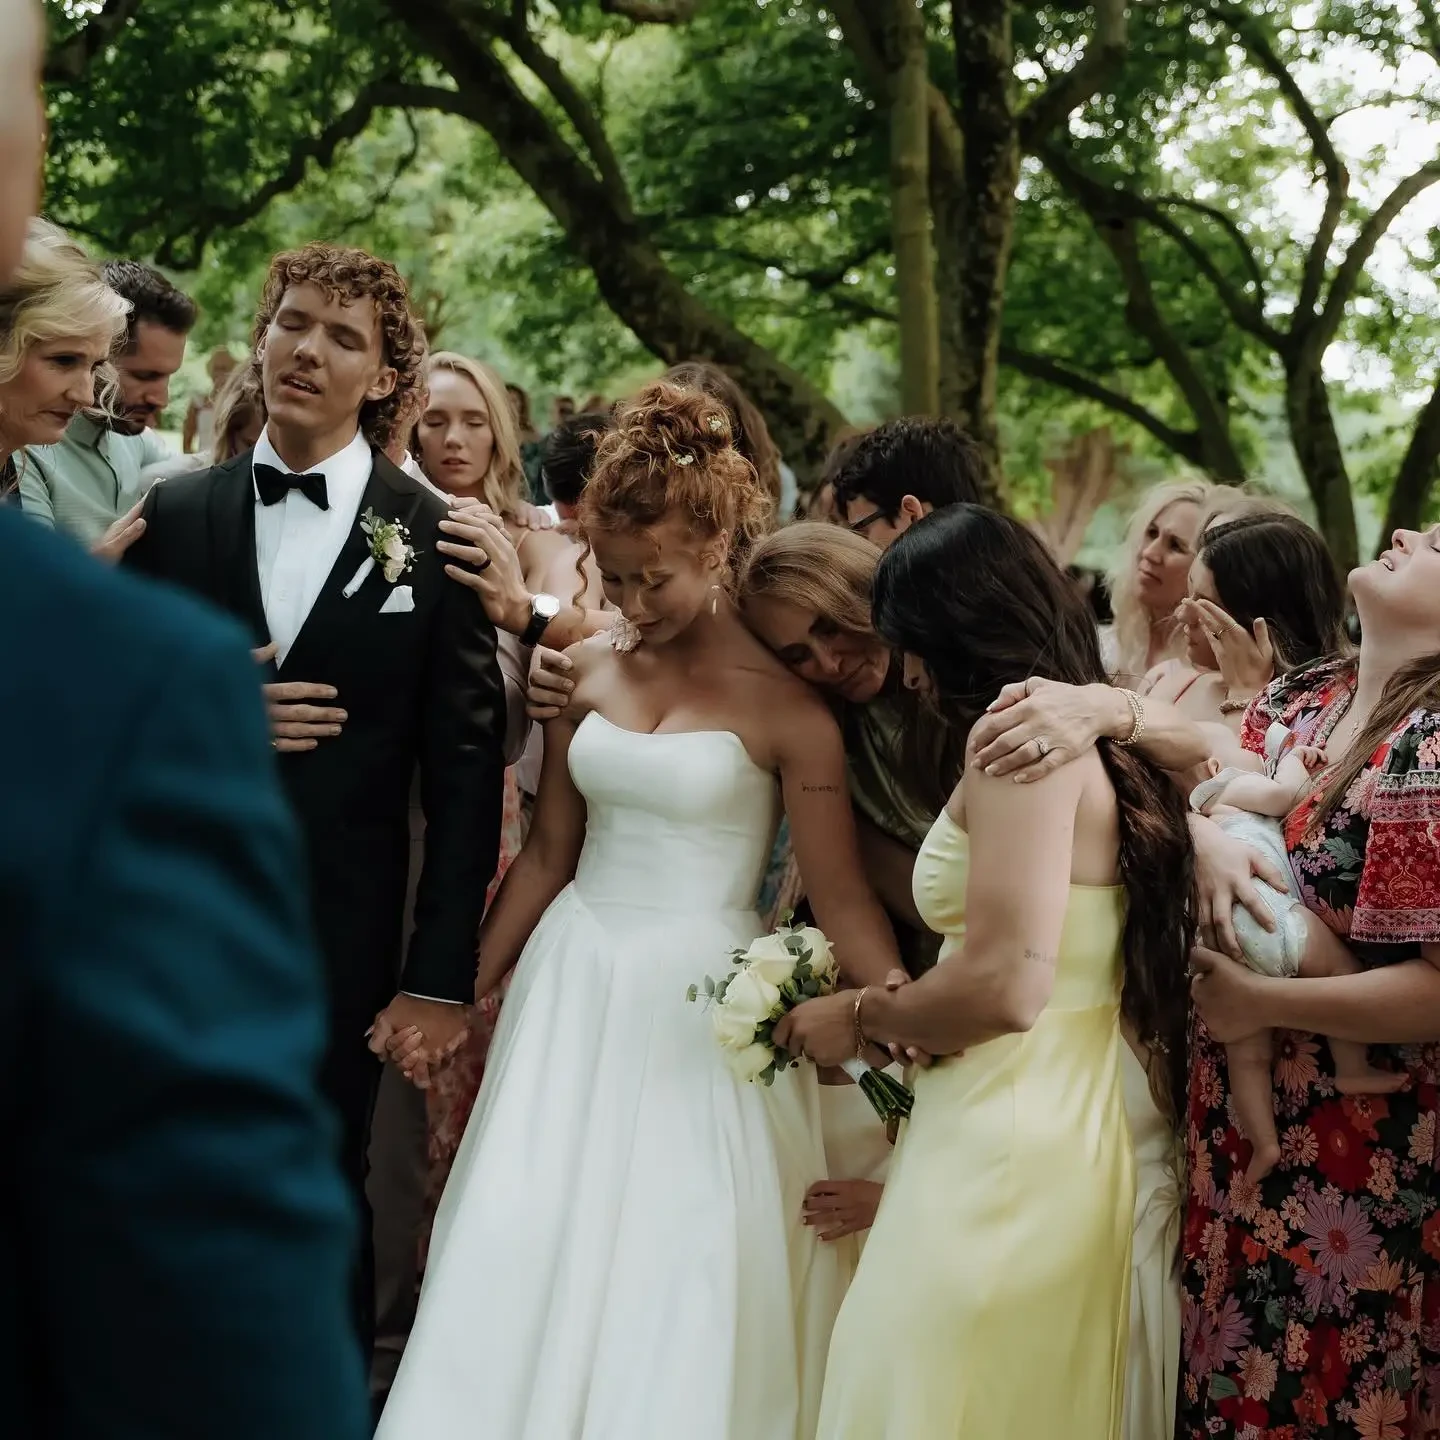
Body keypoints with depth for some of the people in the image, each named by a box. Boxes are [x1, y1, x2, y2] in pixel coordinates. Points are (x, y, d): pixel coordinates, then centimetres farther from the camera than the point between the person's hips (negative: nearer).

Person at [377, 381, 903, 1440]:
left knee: (675, 1270, 0)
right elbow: (548, 852, 10)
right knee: (527, 1254, 7)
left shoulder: (784, 705, -10)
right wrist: (468, 994, 12)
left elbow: (842, 898, -12)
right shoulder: (591, 671, 4)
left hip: (702, 999, -4)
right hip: (574, 983, 5)